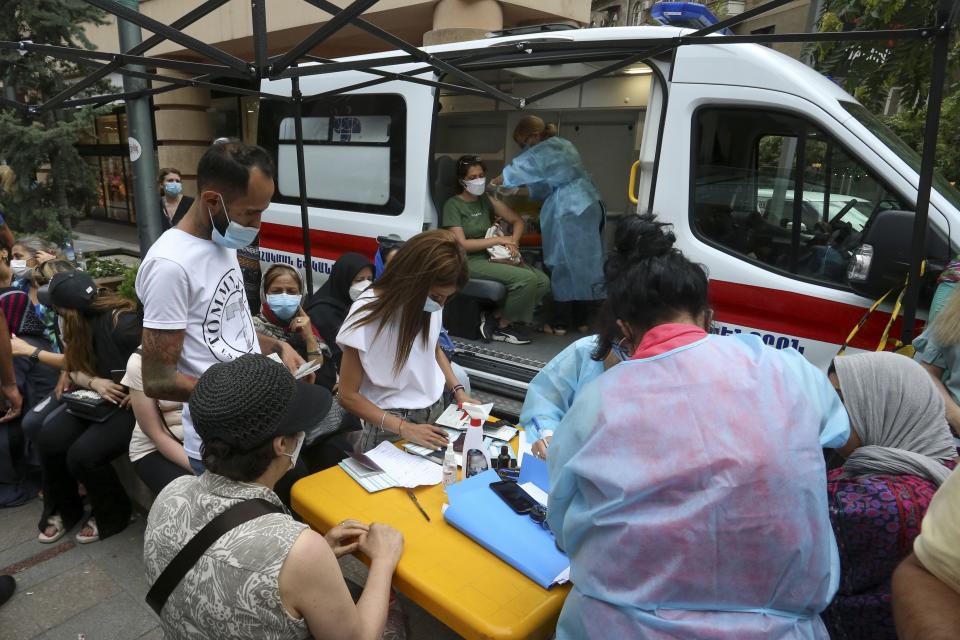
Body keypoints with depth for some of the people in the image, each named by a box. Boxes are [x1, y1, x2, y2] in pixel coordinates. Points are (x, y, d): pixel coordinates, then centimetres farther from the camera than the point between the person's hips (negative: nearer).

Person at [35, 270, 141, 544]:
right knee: (50, 439, -11)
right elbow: (76, 369, 7)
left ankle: (112, 514, 7)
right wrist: (94, 382, -15)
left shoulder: (123, 322, -24)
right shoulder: (81, 325, 2)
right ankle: (62, 509, 14)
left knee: (83, 454, -22)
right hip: (96, 399, 8)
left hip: (132, 404, -8)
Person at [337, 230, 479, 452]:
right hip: (391, 427, -5)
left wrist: (458, 391, -1)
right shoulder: (369, 314, -23)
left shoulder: (431, 302, -8)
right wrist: (404, 428, -26)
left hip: (436, 411, 5)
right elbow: (349, 396, -17)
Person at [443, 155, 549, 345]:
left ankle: (496, 316, -4)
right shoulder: (453, 205, -3)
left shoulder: (486, 200, 14)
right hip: (470, 261, -7)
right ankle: (502, 328, -6)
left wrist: (513, 242, -2)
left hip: (492, 257, 7)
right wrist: (499, 240, -11)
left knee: (543, 281, -15)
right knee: (527, 279, -26)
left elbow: (518, 221, 19)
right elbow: (462, 244, -12)